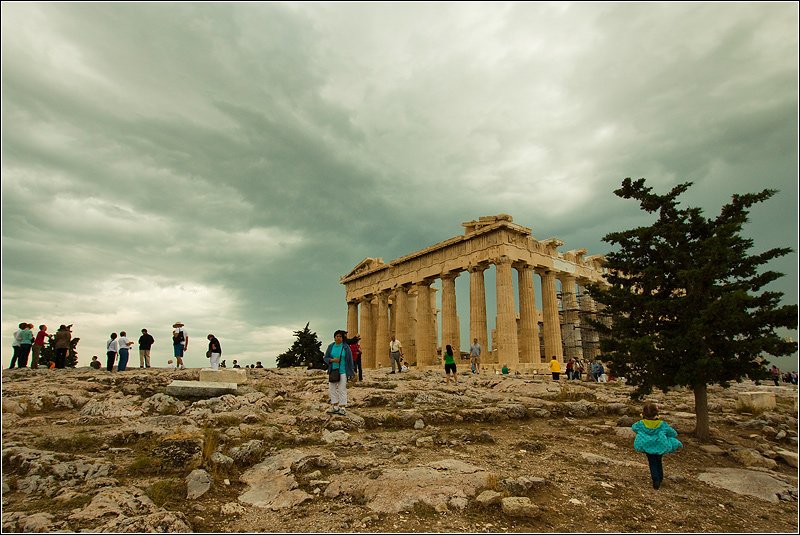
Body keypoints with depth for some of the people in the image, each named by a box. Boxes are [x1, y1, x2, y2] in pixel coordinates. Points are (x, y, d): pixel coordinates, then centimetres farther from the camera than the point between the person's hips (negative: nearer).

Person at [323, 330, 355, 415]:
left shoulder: (346, 347, -2)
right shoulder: (331, 347, 5)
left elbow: (349, 360, 1)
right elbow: (325, 358, 5)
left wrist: (351, 371, -1)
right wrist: (333, 360, -15)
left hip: (342, 371, -3)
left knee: (342, 390, -3)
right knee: (332, 389, 4)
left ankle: (342, 408, 4)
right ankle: (335, 407, 14)